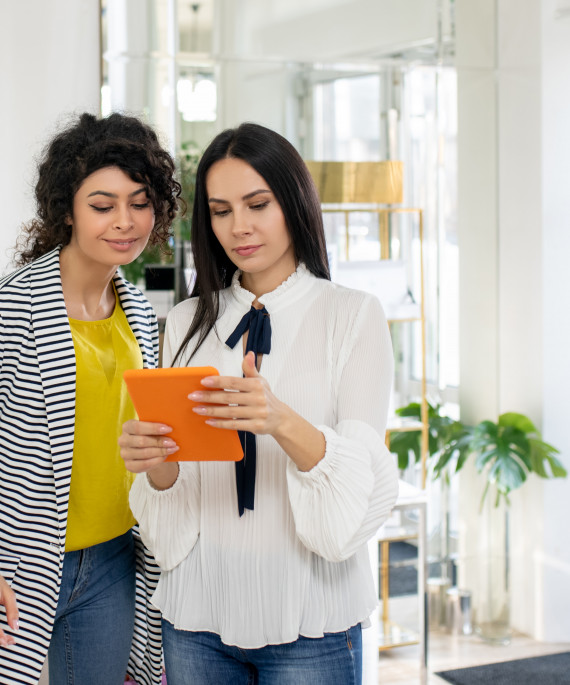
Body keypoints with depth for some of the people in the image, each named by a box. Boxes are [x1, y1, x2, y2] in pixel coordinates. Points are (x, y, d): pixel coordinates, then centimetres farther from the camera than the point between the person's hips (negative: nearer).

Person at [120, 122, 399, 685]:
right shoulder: (187, 323, 7)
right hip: (197, 611, 3)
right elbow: (173, 501, 8)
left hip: (309, 617, -3)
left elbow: (363, 481, -11)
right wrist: (155, 462, -14)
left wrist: (284, 424, -28)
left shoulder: (354, 315, -3)